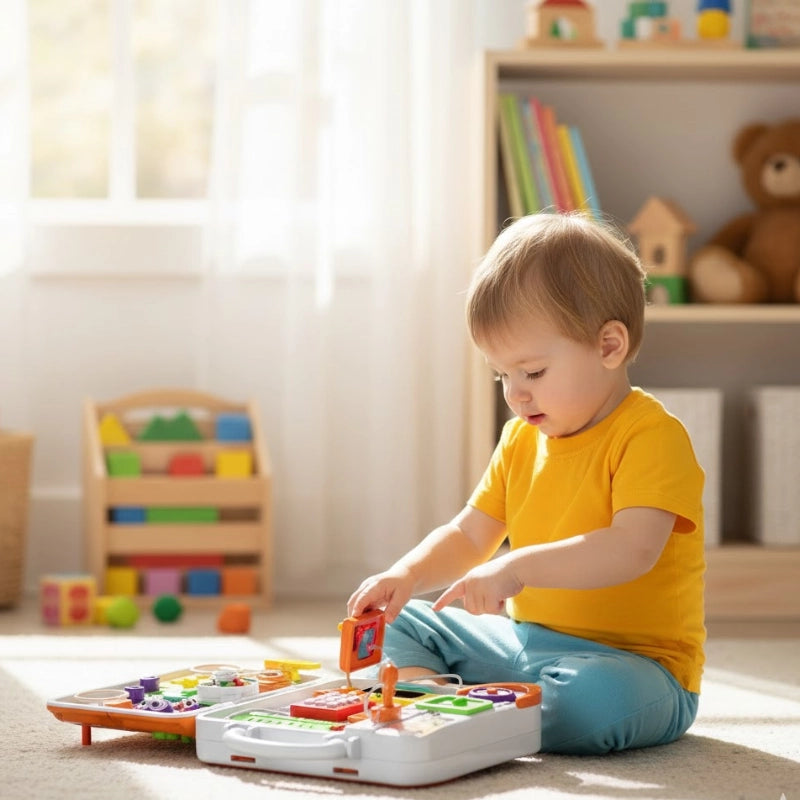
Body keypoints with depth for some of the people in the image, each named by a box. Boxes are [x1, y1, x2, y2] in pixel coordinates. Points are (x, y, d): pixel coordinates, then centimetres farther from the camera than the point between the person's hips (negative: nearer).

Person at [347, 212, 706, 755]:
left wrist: (517, 567, -38)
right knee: (400, 623, 9)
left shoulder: (651, 435, -15)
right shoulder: (523, 438, 10)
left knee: (598, 696, -41)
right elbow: (468, 537, 12)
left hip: (632, 663, -8)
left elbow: (634, 549, -30)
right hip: (526, 641, 8)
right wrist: (407, 576, -8)